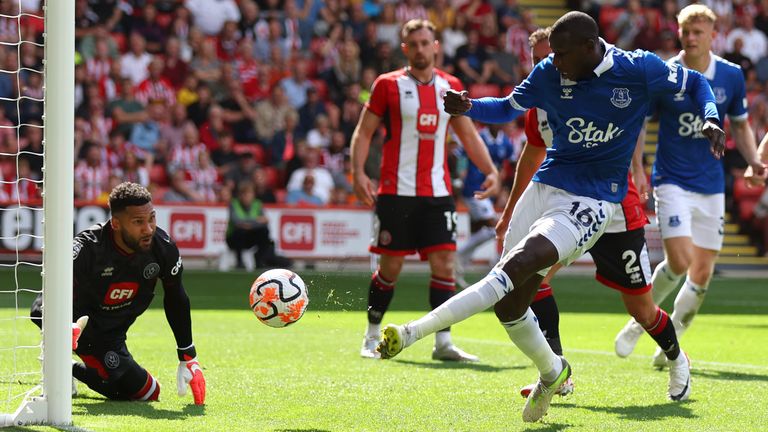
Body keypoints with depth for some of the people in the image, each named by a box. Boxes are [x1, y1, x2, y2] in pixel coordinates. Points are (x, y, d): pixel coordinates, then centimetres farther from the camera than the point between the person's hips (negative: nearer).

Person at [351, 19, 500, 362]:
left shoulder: (451, 87, 10)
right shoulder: (388, 85, 0)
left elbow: (468, 134, 17)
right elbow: (364, 131, 1)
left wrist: (490, 170, 4)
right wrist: (358, 172, -13)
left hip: (437, 192, 3)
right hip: (396, 191, -3)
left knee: (444, 263, -5)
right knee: (391, 266, 0)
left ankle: (443, 343, -2)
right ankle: (372, 338, 15)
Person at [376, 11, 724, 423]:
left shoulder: (639, 70, -9)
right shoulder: (548, 73, 1)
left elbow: (694, 82, 8)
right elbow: (508, 108, 16)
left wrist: (710, 119, -11)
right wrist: (467, 107, -3)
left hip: (592, 200, -6)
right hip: (545, 186, 6)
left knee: (516, 267, -26)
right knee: (508, 303, 3)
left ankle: (412, 332, -33)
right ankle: (551, 372, 30)